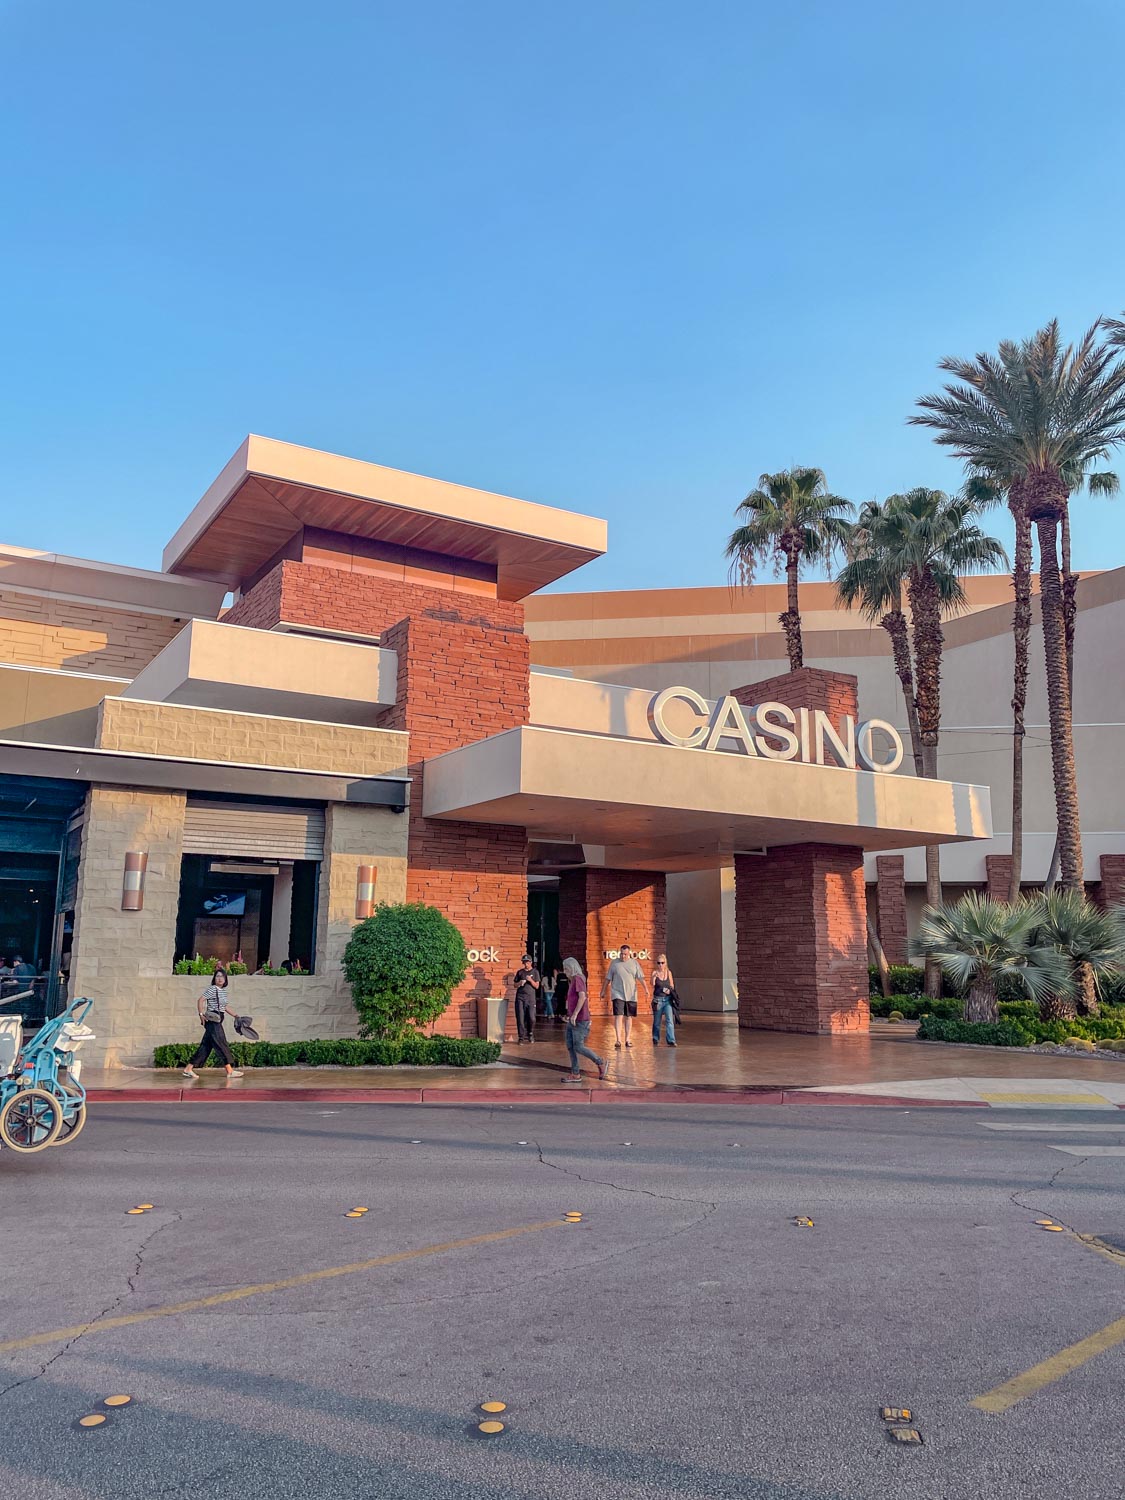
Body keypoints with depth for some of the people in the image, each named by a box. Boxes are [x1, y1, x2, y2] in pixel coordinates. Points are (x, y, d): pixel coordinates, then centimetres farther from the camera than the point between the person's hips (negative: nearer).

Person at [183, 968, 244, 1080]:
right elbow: (200, 1000, -16)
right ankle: (230, 1071, -2)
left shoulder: (223, 991, 16)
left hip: (217, 1021, 9)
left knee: (206, 1046, 9)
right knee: (221, 1044, -6)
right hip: (212, 1020, -9)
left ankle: (189, 1069, 12)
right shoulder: (212, 989, -10)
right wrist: (201, 1014, -24)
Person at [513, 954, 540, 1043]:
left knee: (531, 1018, -7)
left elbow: (537, 986, 4)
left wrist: (530, 980, -12)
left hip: (531, 998, -1)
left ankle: (530, 1034, 15)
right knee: (520, 1018, -3)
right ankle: (521, 1037, 5)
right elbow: (515, 985, 16)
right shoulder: (520, 972, 12)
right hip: (520, 997, 1)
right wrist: (519, 983, -6)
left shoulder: (535, 972, 8)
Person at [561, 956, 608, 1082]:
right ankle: (575, 1074, 11)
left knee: (578, 1047, -8)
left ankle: (601, 1063, 5)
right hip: (572, 1020, 10)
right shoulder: (573, 981, 18)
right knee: (570, 1046, 7)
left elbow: (582, 997, -23)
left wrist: (575, 1014, -25)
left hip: (579, 1020, -10)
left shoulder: (578, 979, -12)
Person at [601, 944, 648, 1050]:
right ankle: (618, 1040, -13)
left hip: (631, 995, 2)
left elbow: (641, 978, 3)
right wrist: (603, 991, 10)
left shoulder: (634, 963, 5)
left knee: (629, 1017, 9)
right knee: (618, 1016, -12)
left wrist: (646, 989, -8)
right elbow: (608, 979, 8)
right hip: (617, 994, -2)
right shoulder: (614, 963, 2)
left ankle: (627, 1039, 19)